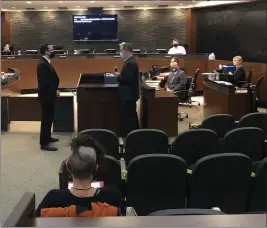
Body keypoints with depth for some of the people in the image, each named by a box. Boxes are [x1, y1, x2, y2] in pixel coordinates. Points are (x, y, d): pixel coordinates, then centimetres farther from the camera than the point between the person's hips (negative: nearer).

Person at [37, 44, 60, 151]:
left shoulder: (46, 63, 11)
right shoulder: (42, 64, -21)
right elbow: (44, 82, -25)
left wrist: (54, 90, 8)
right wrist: (55, 91, -17)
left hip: (49, 95, 10)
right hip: (46, 96, -10)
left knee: (48, 117, 20)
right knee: (46, 118, -4)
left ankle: (47, 137, 33)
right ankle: (44, 143, 1)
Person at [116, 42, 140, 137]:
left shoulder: (130, 63, -21)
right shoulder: (131, 61, 12)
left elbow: (127, 79, -28)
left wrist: (118, 76, -13)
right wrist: (120, 75, 5)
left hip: (128, 95, -11)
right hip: (130, 94, 11)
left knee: (128, 117, -5)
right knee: (131, 116, 18)